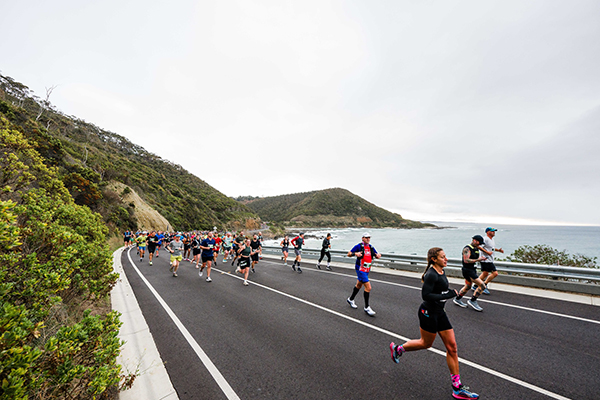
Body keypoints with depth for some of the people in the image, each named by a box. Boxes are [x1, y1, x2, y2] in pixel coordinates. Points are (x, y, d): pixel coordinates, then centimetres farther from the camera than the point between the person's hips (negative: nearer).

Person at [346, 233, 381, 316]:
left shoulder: (371, 247, 7)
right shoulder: (359, 246, -12)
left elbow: (376, 255, 13)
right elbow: (349, 254, -11)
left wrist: (378, 255, -10)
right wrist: (355, 253, -30)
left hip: (367, 270, 8)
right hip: (360, 269, -8)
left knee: (359, 285, 21)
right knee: (368, 287, -12)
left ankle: (350, 299, 41)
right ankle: (367, 308, 4)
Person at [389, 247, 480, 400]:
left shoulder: (441, 272, 4)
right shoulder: (431, 275, -25)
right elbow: (425, 295, -29)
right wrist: (448, 295, -25)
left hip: (439, 312, 8)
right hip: (428, 313, -8)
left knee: (452, 347, 10)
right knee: (426, 343, 11)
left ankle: (457, 387, 24)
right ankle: (398, 348, 33)